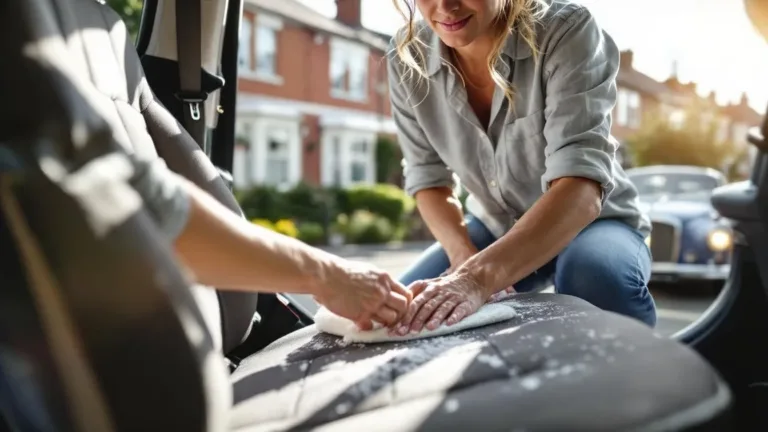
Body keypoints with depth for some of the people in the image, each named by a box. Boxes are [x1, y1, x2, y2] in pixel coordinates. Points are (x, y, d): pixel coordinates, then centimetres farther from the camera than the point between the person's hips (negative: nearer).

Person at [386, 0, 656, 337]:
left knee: (600, 279, -35)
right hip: (495, 226, 3)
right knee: (403, 313, -16)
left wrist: (481, 275, -53)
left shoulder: (566, 32, -27)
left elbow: (582, 186, -38)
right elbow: (427, 178, -7)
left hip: (592, 220, -3)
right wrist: (464, 255, -26)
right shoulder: (407, 58, -15)